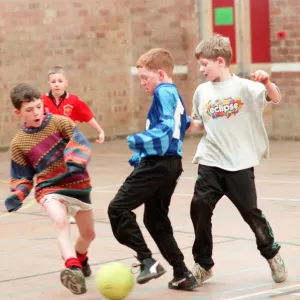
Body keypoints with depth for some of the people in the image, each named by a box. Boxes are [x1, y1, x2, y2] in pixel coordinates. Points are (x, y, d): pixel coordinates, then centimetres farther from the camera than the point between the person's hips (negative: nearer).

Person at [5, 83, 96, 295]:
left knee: (89, 234, 17)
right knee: (61, 220, -35)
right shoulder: (19, 143, -3)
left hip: (78, 185, 2)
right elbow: (22, 177, 5)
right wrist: (17, 195, -14)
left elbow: (80, 143, -19)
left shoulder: (60, 122, -7)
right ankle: (73, 268, -45)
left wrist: (76, 162, -39)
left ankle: (80, 258, 51)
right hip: (49, 189, -2)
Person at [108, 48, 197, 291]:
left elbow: (167, 127, -22)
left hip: (157, 163, -10)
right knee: (156, 219, 17)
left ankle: (148, 261, -14)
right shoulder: (176, 96, 19)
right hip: (170, 163, 10)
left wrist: (140, 141, -35)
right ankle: (182, 274, 15)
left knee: (118, 208, -7)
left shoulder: (163, 92, -10)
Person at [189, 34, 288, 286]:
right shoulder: (202, 91, 7)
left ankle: (272, 255, 28)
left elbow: (276, 99, -17)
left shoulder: (243, 86, -8)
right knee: (199, 208, -6)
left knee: (250, 211, 4)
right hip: (210, 162, 4)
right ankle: (203, 264, 8)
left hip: (240, 163, -4)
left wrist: (267, 83, -36)